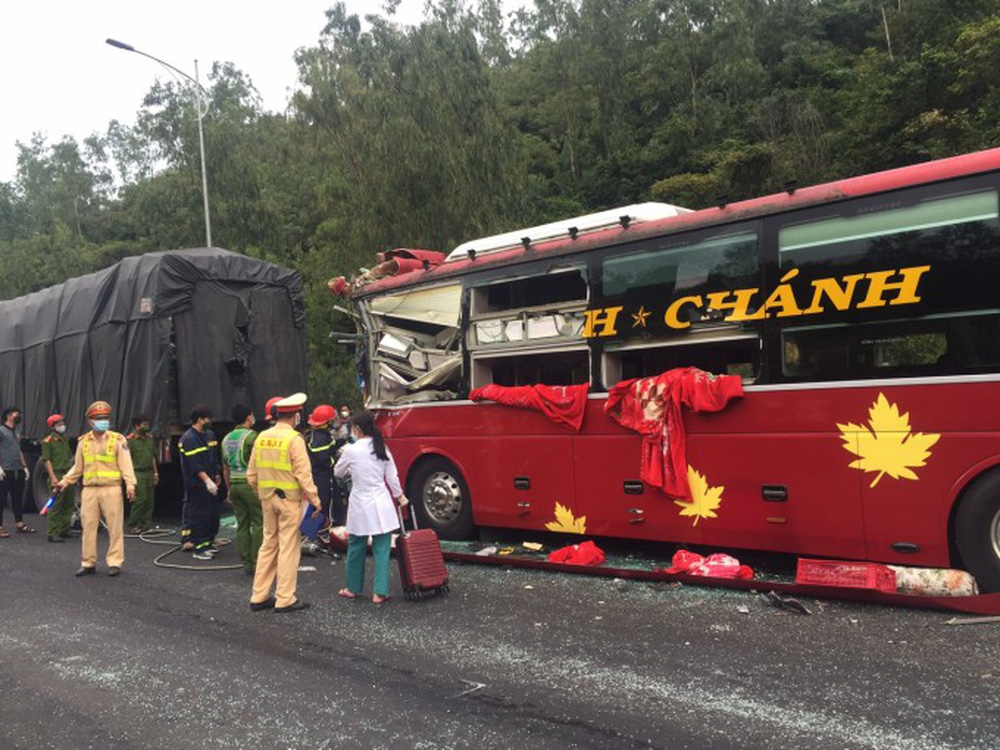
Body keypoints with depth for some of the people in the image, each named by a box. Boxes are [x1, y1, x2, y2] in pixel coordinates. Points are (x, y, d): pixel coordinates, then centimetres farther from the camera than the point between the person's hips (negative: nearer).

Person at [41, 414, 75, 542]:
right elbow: (46, 460, -10)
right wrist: (53, 477, -17)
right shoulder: (48, 441, -5)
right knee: (55, 505, -9)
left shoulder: (65, 440, 19)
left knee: (69, 504, 11)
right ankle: (52, 533, -6)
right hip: (57, 475, -8)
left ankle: (64, 531, 21)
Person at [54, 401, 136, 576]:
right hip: (89, 490, 4)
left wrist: (130, 484, -17)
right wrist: (65, 482, 13)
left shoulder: (117, 440, -1)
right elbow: (77, 467, 20)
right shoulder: (83, 442, 11)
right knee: (88, 526, 6)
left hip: (111, 489, -4)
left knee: (115, 527, -1)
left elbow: (126, 464, -6)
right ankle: (88, 563, 17)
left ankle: (115, 562, 7)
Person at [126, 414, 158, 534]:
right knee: (141, 498, -11)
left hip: (149, 472, 7)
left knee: (150, 499, 5)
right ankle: (132, 525, -1)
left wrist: (156, 473, 17)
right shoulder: (130, 440, -6)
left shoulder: (150, 438, 15)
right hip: (138, 473, -6)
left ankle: (146, 524, 12)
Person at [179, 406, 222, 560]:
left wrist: (217, 474, 19)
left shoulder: (210, 435, 14)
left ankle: (208, 542, 25)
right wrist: (207, 480, -26)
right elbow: (195, 464, -21)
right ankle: (199, 548, 2)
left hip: (210, 482, 8)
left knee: (213, 514, 12)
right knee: (199, 516, -5)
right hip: (196, 484, -8)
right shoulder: (189, 439, -13)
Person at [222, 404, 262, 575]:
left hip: (234, 484, 7)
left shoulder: (226, 439, 14)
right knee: (259, 524, -2)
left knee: (242, 524, 9)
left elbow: (225, 468, 19)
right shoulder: (251, 436, -10)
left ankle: (246, 563, 12)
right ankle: (257, 562, -4)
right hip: (251, 484, -7)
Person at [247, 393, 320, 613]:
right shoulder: (294, 439, -13)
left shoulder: (262, 437, 6)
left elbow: (251, 474, 10)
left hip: (267, 499, 6)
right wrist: (314, 499, -11)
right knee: (289, 547, 0)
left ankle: (259, 596, 19)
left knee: (268, 544, 14)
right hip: (289, 499, -6)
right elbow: (303, 473, -17)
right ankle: (285, 599, 4)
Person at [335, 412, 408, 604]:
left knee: (356, 548, 14)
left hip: (360, 505, -2)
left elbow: (338, 472, 7)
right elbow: (392, 477, 5)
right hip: (381, 504, 2)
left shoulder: (351, 451, -10)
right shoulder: (382, 449, 1)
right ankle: (380, 592, 5)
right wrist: (400, 496, 19)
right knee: (381, 549, 4)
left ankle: (353, 588, 27)